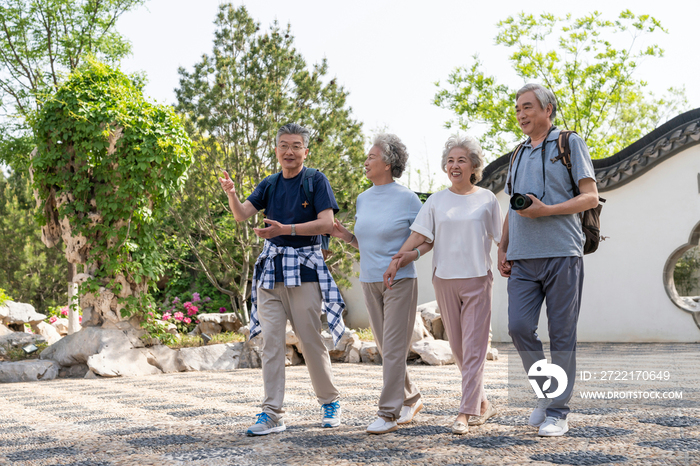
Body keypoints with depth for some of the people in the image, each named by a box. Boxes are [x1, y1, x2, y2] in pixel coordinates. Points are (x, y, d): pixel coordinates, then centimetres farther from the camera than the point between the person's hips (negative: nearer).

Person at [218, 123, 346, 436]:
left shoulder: (316, 181, -1)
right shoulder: (269, 184, 12)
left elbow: (326, 223, -11)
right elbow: (241, 215, 1)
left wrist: (285, 229, -21)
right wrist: (231, 194, -21)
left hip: (304, 268, -4)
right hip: (270, 268, 4)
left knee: (310, 340, 1)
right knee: (271, 341, -1)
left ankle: (330, 402, 21)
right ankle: (272, 414, 2)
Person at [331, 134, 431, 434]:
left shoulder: (406, 198, -7)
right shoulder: (363, 199, 11)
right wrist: (346, 237, 0)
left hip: (400, 280, -7)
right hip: (370, 281, 7)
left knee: (393, 348, -7)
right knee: (385, 348, 12)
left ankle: (389, 412, -2)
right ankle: (411, 399, 28)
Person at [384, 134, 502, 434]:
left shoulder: (487, 199, 4)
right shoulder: (437, 201, 8)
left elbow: (500, 239, 7)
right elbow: (419, 235, 2)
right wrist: (396, 260, -8)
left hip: (477, 278, -3)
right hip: (444, 279, 3)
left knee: (473, 347, -7)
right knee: (458, 347, 9)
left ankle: (465, 413, -8)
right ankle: (482, 403, 24)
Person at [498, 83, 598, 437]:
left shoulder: (569, 144, 4)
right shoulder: (519, 156, 21)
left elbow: (590, 197, -3)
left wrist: (545, 211, -15)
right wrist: (502, 249, 14)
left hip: (561, 254, -5)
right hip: (522, 259, 5)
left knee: (561, 334, -2)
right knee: (519, 326, -6)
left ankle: (558, 411, 6)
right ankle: (546, 392, 14)